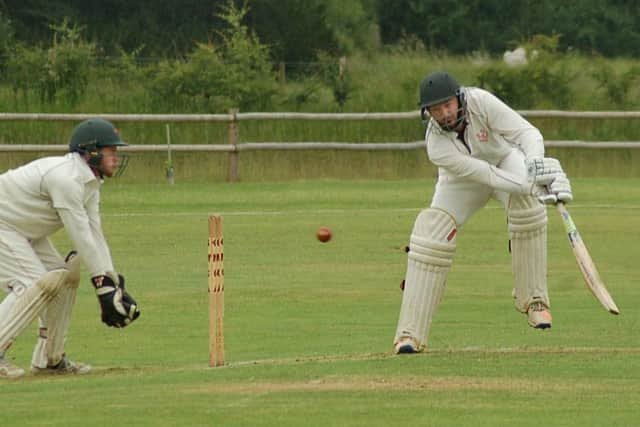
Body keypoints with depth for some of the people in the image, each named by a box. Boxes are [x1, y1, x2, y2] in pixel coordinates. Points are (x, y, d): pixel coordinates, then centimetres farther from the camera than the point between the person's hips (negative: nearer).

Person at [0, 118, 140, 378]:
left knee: (65, 276, 7)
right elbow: (81, 238, -27)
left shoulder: (89, 182, 5)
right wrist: (104, 287, -24)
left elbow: (95, 236, 4)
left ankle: (49, 358, 13)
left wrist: (113, 283, -5)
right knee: (35, 284, -21)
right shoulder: (67, 178, -28)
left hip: (24, 233, 11)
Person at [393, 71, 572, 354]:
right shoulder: (437, 147, -33)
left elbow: (527, 132, -38)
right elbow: (487, 176, -39)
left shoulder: (480, 102, -33)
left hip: (505, 157, 0)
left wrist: (535, 164, -60)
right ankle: (410, 334, -15)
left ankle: (532, 299, -19)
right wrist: (533, 185, -52)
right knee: (431, 235, -20)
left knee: (526, 203, -31)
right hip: (463, 181, 0)